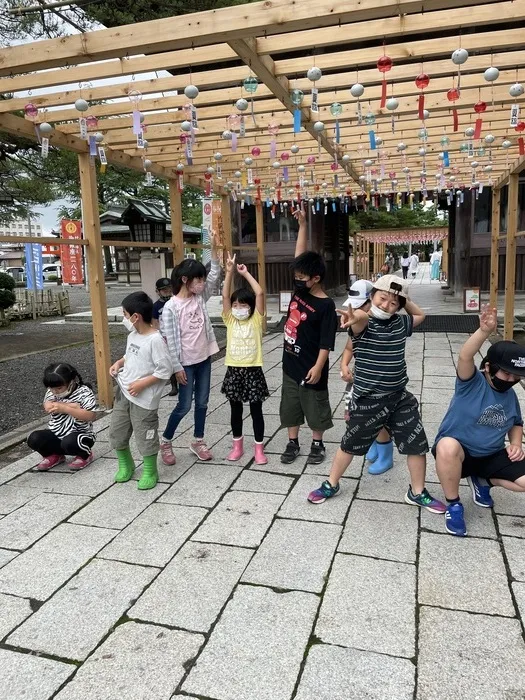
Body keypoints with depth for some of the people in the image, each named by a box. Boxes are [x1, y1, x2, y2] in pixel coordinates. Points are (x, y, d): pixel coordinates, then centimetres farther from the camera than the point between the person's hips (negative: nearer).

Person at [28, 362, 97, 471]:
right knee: (34, 439, -20)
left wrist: (65, 408, -31)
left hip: (80, 434, -5)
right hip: (55, 434, 5)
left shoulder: (84, 392, -11)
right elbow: (48, 407, -19)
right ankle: (54, 455, 11)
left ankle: (85, 455, 0)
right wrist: (73, 406, -23)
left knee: (69, 442, -36)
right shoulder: (51, 392, 3)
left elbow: (91, 416, -25)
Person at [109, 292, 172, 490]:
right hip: (123, 392, 8)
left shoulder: (155, 339, -21)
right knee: (116, 432, 17)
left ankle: (149, 472, 25)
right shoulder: (132, 335, 4)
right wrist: (119, 363, 3)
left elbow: (165, 370, -20)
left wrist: (142, 384, -20)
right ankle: (125, 465, 38)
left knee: (145, 437, 5)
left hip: (143, 398, -8)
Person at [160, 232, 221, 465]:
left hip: (204, 358, 6)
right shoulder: (171, 307, -14)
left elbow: (215, 276, -3)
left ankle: (198, 441, 27)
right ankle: (165, 441, 21)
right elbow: (170, 340, -14)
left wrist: (214, 247, -11)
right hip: (186, 363, -6)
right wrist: (177, 367, -14)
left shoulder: (200, 298, 3)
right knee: (184, 405, 1)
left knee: (202, 402, 12)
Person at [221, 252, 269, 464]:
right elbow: (225, 296, -7)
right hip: (233, 371, 3)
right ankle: (237, 445, 29)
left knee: (256, 410, 6)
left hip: (253, 371, -3)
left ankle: (259, 448, 18)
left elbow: (260, 293, -14)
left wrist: (246, 273, -8)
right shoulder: (230, 321, 3)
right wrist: (229, 272, -13)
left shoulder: (256, 321, -3)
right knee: (236, 410, 14)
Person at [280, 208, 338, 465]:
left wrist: (318, 367, -21)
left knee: (316, 408, 11)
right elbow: (300, 255, 4)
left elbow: (326, 343, -17)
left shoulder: (326, 306, -17)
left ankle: (317, 445, 27)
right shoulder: (299, 290, 0)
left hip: (310, 366, -6)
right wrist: (302, 225, -2)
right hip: (290, 362, 7)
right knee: (290, 406, 15)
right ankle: (293, 443, 29)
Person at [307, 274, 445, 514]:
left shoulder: (400, 323, 3)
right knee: (350, 445, 12)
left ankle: (417, 493, 29)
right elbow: (361, 317, -40)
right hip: (367, 400, -4)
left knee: (417, 445, 8)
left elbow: (420, 315, 25)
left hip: (400, 398, 5)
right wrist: (355, 316, -64)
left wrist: (404, 300, 9)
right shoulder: (364, 323, -13)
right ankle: (331, 485, 33)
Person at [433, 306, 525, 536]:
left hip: (492, 456, 6)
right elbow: (465, 357, -37)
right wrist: (484, 331, -54)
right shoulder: (472, 383, -16)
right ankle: (453, 505, -17)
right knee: (447, 445, -42)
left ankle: (482, 480, 15)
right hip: (457, 452, -5)